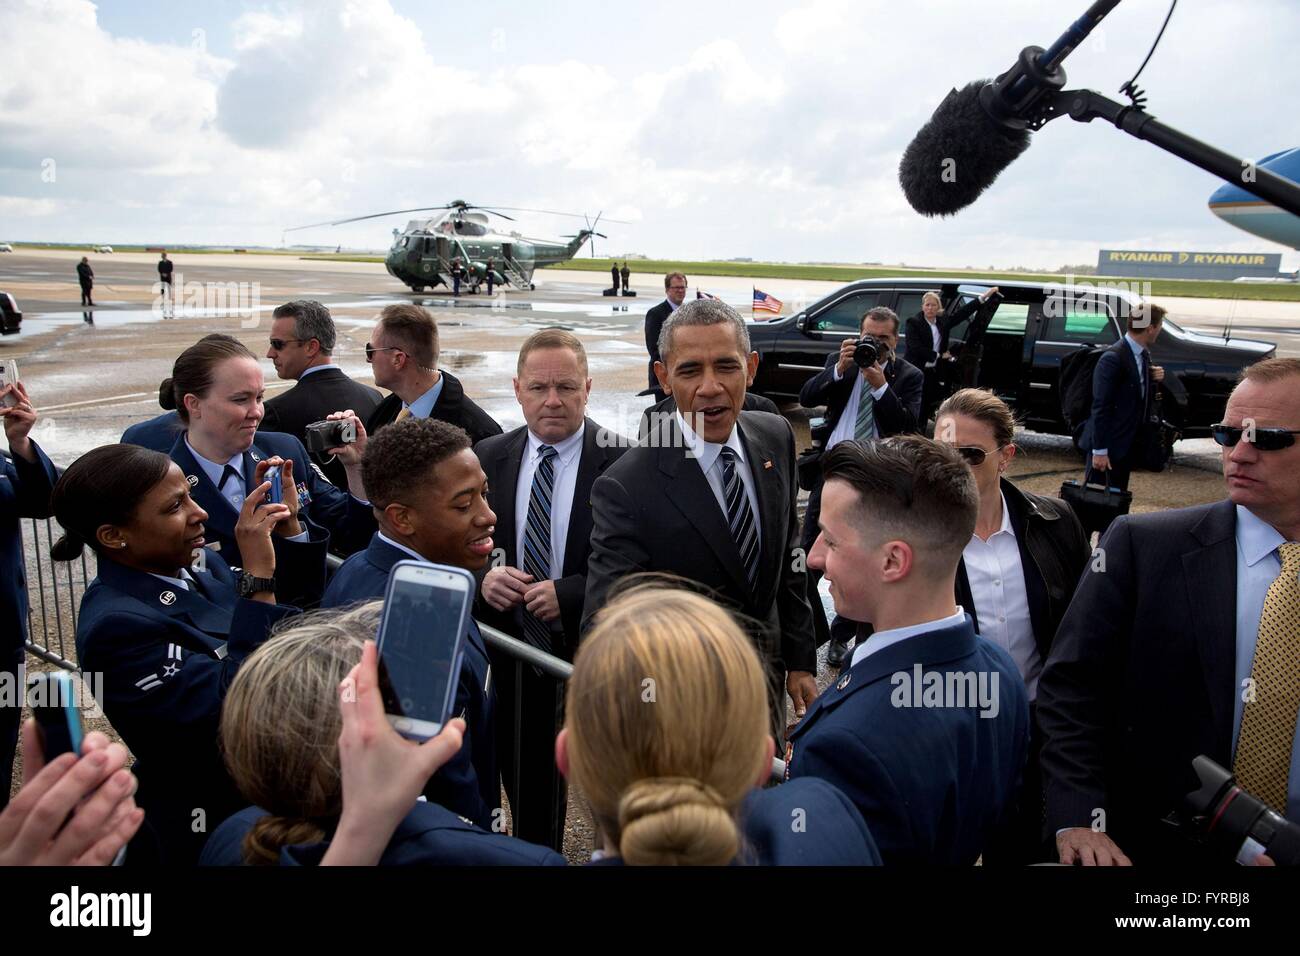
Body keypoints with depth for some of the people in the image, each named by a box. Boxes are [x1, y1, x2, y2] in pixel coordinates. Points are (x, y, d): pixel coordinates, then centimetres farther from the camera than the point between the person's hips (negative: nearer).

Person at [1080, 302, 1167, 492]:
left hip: (1129, 444, 9)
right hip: (1108, 445, -8)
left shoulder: (1144, 354, 8)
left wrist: (1155, 379, -2)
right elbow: (1101, 407, -20)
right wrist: (1099, 450, -21)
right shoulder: (1113, 358, -19)